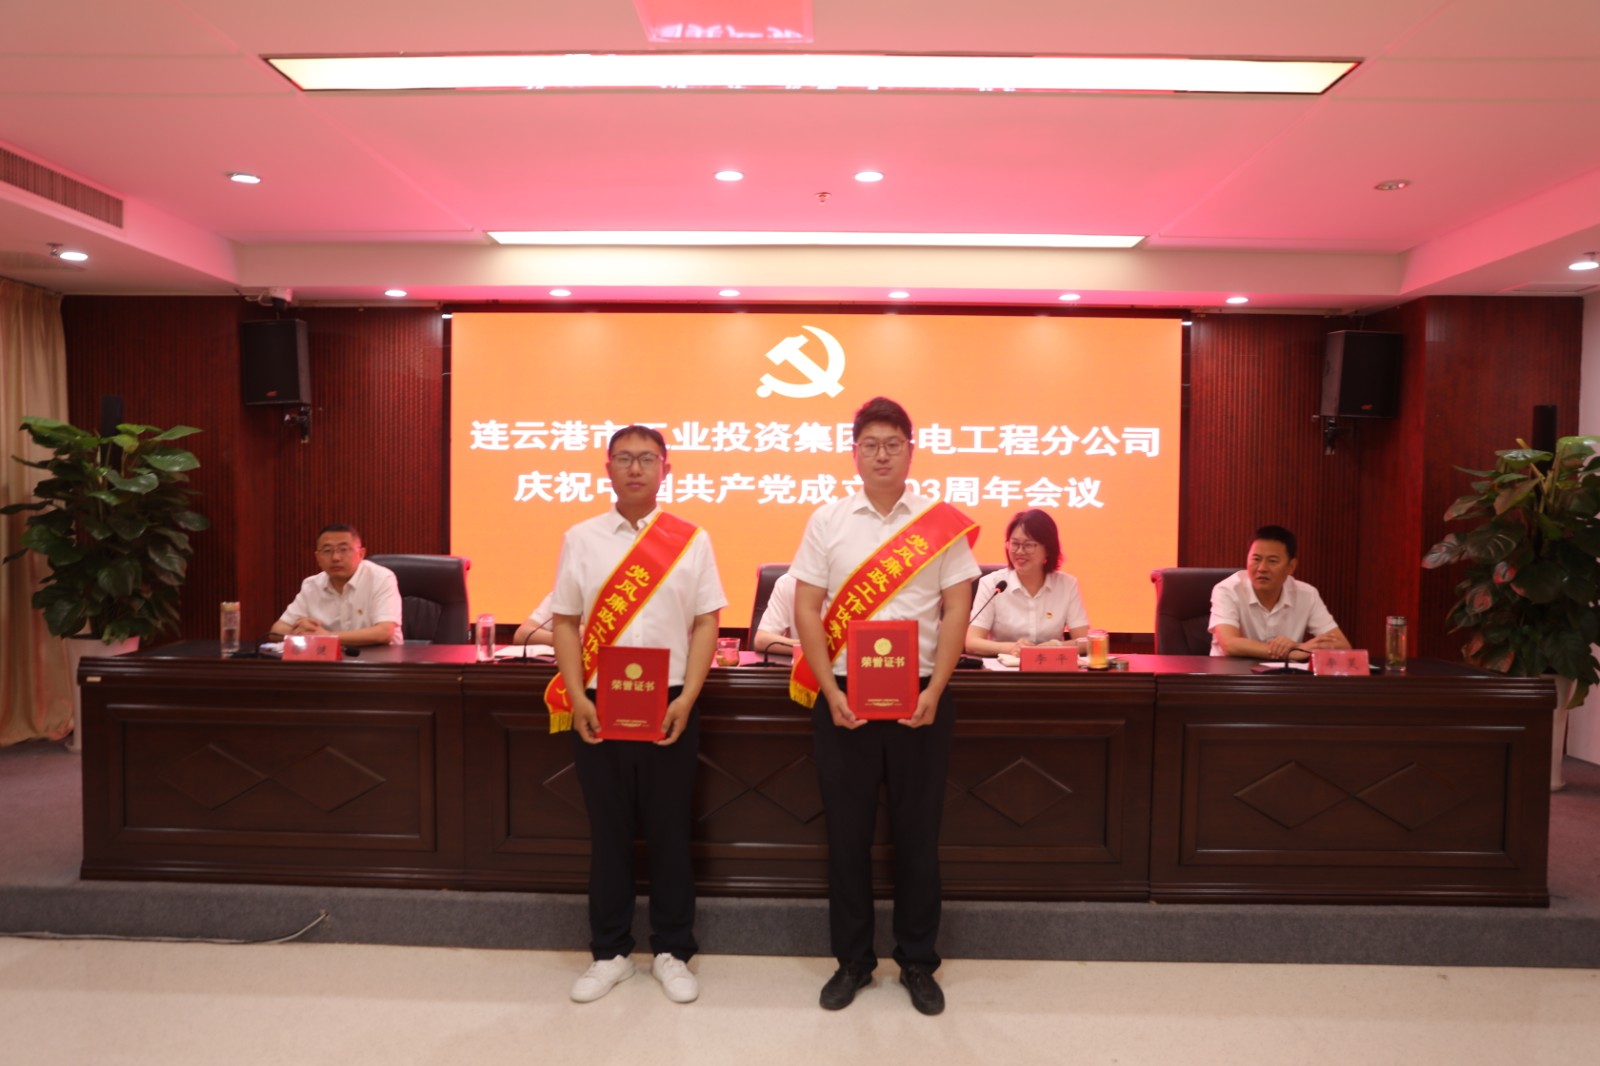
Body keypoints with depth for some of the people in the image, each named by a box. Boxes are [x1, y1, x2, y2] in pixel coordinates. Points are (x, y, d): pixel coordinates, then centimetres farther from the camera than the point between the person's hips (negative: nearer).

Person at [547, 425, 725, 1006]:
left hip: (668, 705, -1)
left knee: (668, 829, 9)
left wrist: (686, 699, -10)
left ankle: (671, 951, 24)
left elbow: (705, 624, 0)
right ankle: (609, 952, 26)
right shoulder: (580, 539, 4)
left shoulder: (691, 540, 1)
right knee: (607, 829, 11)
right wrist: (577, 698, -7)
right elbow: (565, 622, 4)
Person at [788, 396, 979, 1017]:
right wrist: (832, 692, -9)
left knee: (917, 830, 10)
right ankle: (852, 960, 27)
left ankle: (917, 961, 27)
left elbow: (957, 611, -1)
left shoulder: (943, 524, 1)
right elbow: (805, 609, 0)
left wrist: (934, 693, -11)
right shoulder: (828, 521, 2)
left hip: (920, 699, 0)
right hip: (843, 697, 1)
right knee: (847, 830, 10)